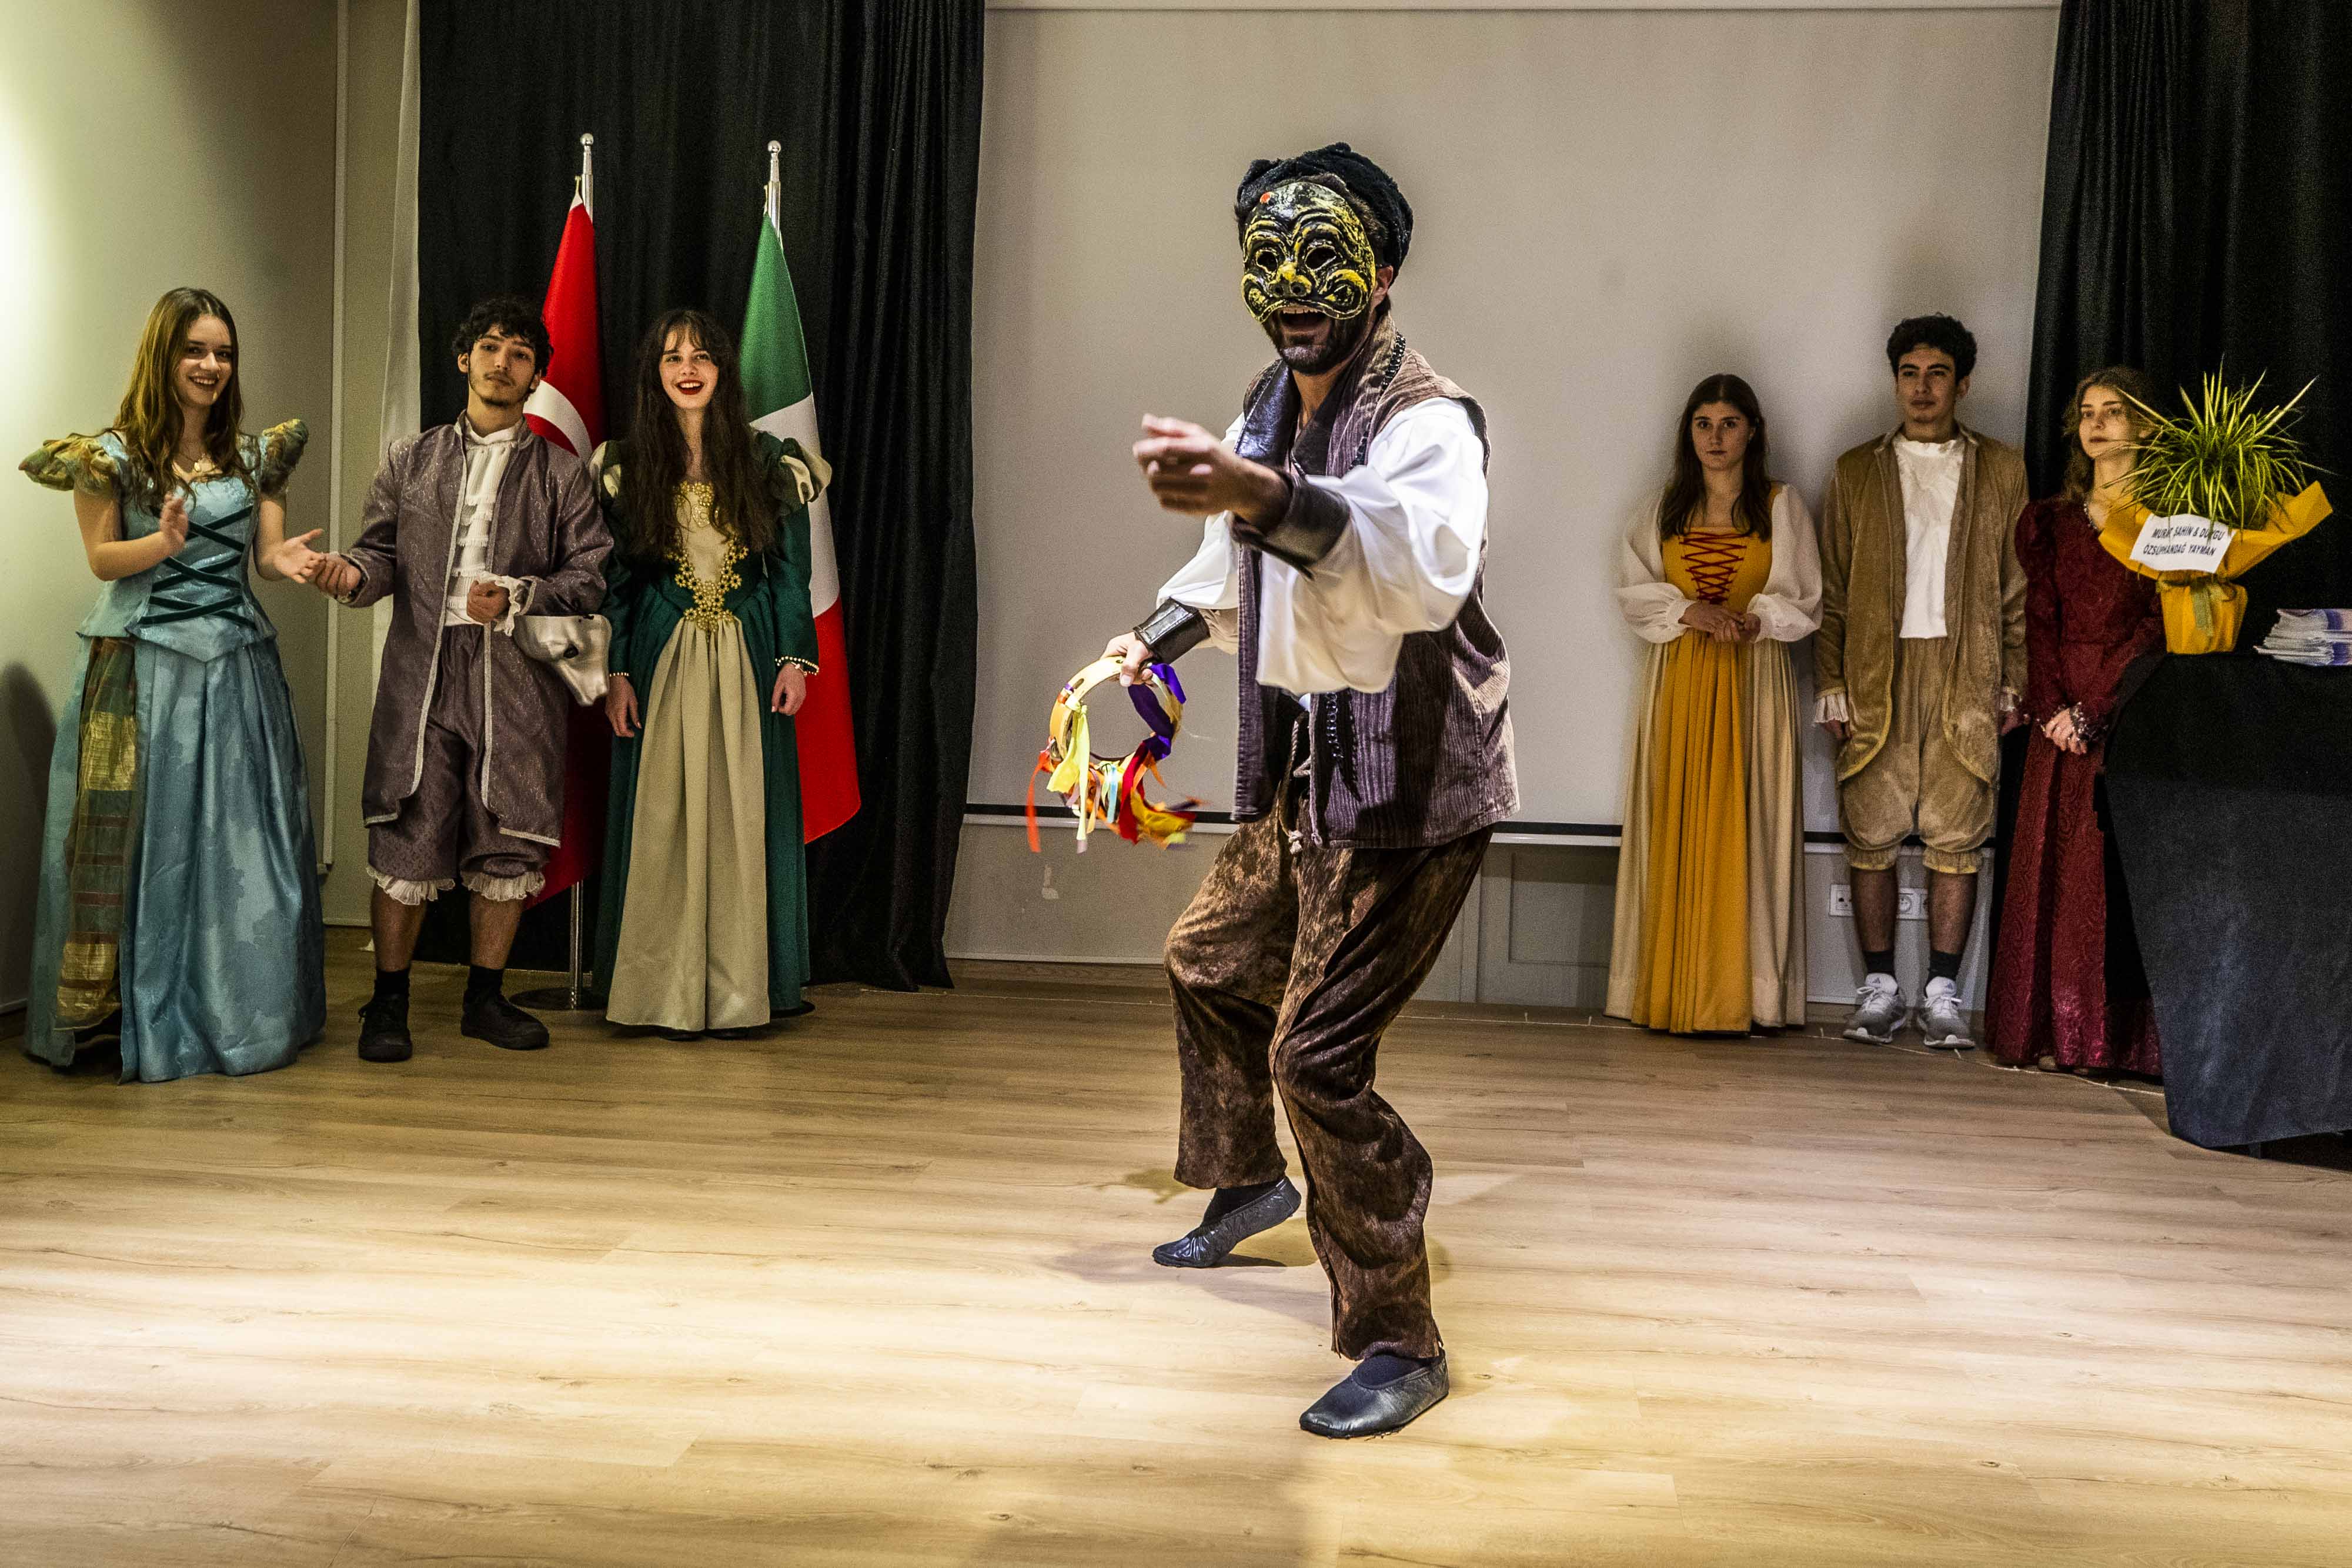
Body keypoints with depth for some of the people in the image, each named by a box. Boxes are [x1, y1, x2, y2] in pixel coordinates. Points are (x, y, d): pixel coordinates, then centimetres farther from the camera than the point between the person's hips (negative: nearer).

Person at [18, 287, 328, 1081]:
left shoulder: (253, 453, 9)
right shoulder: (113, 453, -1)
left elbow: (269, 551, 6)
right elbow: (102, 560, -1)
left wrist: (288, 560, -18)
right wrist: (164, 542, -20)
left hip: (236, 665, 3)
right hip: (144, 664, -3)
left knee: (239, 840, 6)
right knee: (142, 837, 1)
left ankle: (239, 1010, 16)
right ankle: (135, 1016, 11)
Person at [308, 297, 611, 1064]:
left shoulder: (559, 472, 10)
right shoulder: (411, 459, 15)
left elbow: (592, 575, 3)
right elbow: (385, 552, 10)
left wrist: (518, 597, -12)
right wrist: (353, 573, -12)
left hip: (517, 683, 0)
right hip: (422, 677, 0)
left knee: (508, 846, 4)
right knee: (407, 845, -3)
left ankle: (486, 998, 19)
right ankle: (388, 1002, 11)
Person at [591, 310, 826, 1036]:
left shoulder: (768, 460, 4)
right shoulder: (629, 465, 5)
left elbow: (791, 568, 5)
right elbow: (615, 577, 5)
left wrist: (795, 658, -2)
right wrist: (615, 673, -1)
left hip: (746, 655, 0)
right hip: (661, 655, 0)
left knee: (742, 814, 0)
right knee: (663, 815, 0)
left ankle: (740, 987, 7)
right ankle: (666, 989, 7)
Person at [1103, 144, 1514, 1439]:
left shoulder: (1425, 421, -22)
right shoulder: (1267, 412, 6)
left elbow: (1425, 567, -46)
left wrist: (1264, 497, -60)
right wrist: (1159, 632, 17)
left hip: (1405, 785, -9)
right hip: (1301, 773, 9)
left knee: (1316, 1055, -12)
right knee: (1210, 964, 25)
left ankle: (1398, 1343, 4)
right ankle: (1248, 1181, 52)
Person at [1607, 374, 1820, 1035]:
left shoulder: (1782, 507, 6)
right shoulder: (1663, 508, 12)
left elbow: (1803, 602, 4)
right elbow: (1634, 590, 8)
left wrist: (1753, 619, -15)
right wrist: (1688, 610, -10)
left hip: (1754, 681, -2)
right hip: (1677, 680, 2)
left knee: (1741, 827, -6)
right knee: (1674, 828, -1)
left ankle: (1737, 996, -2)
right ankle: (1671, 990, 2)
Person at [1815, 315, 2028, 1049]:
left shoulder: (2000, 470, 11)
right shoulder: (1857, 471, 11)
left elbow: (2017, 588, 9)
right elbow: (1832, 593, 8)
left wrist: (2014, 683, 2)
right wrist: (1832, 687, 1)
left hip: (1965, 676, 0)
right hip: (1876, 675, 0)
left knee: (1957, 837, 0)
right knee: (1872, 836, -1)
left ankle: (1943, 992, 7)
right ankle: (1880, 989, 8)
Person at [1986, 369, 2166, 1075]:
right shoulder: (2051, 521, 16)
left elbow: (2161, 625, -5)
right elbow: (2040, 621, 8)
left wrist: (2093, 710, -13)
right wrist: (2053, 707, -7)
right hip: (2062, 719, 4)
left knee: (2122, 874, -7)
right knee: (2054, 872, 1)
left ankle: (2123, 1038, -4)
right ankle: (2057, 1034, 5)